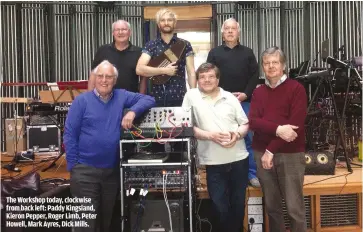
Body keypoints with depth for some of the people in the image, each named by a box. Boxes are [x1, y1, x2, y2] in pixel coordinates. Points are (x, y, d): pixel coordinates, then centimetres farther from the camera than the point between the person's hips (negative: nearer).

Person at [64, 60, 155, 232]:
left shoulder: (121, 97, 4)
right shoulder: (81, 100, -4)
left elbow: (148, 100, 3)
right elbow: (70, 134, -5)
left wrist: (133, 111, -16)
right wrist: (73, 166, -8)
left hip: (112, 170, 4)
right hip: (85, 170, -3)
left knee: (107, 218, 18)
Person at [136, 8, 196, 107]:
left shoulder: (184, 45, 5)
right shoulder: (150, 45, 5)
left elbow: (191, 72, 2)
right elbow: (139, 69, -7)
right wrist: (164, 70, -14)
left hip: (179, 98, 0)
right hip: (156, 98, 1)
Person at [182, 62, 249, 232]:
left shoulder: (230, 98, 6)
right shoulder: (191, 96, -2)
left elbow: (245, 124, 11)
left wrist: (237, 134, -11)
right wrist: (210, 135, -16)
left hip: (239, 158, 3)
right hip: (214, 163, -2)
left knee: (239, 205, 14)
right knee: (221, 208, 2)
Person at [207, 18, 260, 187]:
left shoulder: (247, 52, 14)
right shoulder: (214, 53, 11)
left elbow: (255, 75, 6)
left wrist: (246, 94, -8)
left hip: (244, 101, 1)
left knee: (249, 138, 0)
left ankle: (252, 173, 9)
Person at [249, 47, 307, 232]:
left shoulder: (296, 88, -3)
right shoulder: (258, 92, 10)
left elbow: (296, 124, -11)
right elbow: (253, 121, -2)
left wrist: (272, 150, -14)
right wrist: (278, 129, -20)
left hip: (290, 154, -4)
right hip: (262, 153, 4)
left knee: (294, 207, 0)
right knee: (271, 206, 11)